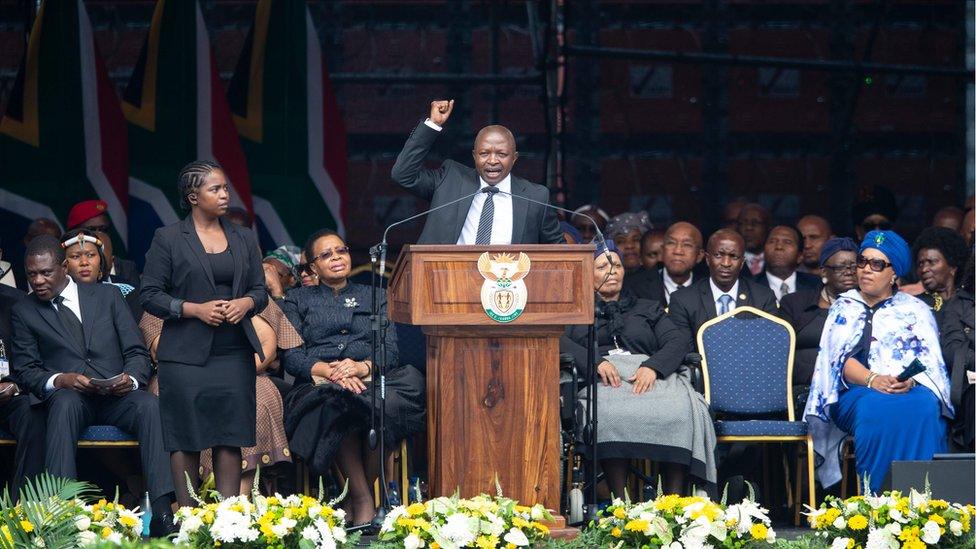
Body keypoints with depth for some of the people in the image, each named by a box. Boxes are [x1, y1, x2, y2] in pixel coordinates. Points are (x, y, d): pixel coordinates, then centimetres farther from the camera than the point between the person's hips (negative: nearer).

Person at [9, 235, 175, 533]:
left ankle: (163, 513, -42)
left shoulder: (107, 295, 15)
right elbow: (24, 370, 6)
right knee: (65, 402, -38)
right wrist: (59, 381, -16)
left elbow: (136, 352, 12)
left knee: (149, 404, -32)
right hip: (66, 396, -1)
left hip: (116, 397, 1)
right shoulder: (24, 312, 13)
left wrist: (131, 379, -12)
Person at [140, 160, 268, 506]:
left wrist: (245, 303, -6)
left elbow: (260, 290, 17)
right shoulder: (168, 239, 1)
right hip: (186, 355, -3)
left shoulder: (244, 239, 13)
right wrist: (195, 309, -14)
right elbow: (150, 295, -2)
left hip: (234, 355, 4)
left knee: (231, 438, 0)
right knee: (186, 439, -2)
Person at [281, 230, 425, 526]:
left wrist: (363, 366, -14)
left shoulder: (374, 298, 24)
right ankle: (361, 498, -34)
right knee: (337, 402, -41)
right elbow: (291, 354, 5)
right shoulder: (298, 299, 21)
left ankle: (366, 489, -27)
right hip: (319, 384, -1)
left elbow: (391, 348, 9)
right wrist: (329, 370, -15)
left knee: (387, 402, -39)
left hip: (372, 379, 1)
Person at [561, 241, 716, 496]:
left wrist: (652, 367, -10)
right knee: (611, 413, -40)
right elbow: (558, 341, 5)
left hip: (649, 375, 2)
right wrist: (597, 362, -13)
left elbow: (675, 343, 14)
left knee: (679, 411, -35)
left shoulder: (648, 309, 30)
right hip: (600, 378, -2)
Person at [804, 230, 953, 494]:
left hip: (910, 390, 0)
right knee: (875, 409, -37)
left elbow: (930, 361, 7)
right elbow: (841, 358, 4)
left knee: (923, 408, -36)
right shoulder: (844, 308, 20)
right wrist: (872, 379, -16)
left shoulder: (915, 310, 20)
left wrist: (910, 381, -17)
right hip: (857, 391, 0)